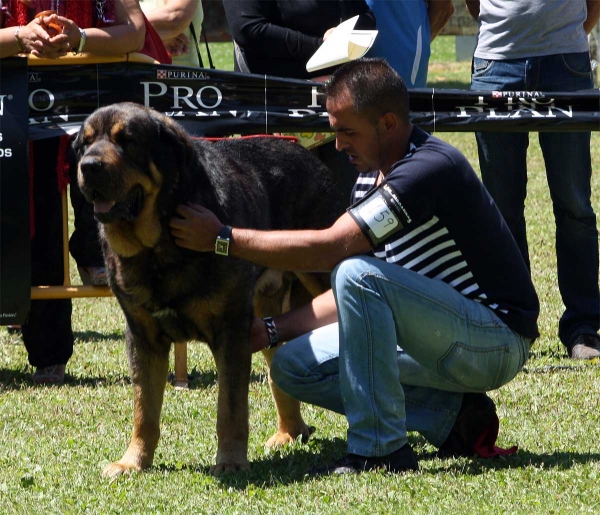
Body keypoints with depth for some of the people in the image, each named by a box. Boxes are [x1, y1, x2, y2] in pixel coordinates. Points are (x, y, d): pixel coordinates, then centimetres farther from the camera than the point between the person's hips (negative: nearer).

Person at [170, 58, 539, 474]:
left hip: (497, 338, -10)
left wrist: (224, 239, -24)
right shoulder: (372, 176, 8)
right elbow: (350, 296, 13)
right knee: (295, 365, 1)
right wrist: (273, 330, 2)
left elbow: (331, 249, -29)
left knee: (359, 275, -29)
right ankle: (451, 414, 1)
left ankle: (380, 449, -22)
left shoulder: (431, 168, -22)